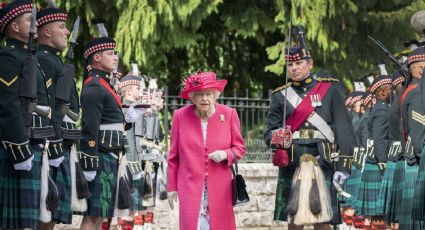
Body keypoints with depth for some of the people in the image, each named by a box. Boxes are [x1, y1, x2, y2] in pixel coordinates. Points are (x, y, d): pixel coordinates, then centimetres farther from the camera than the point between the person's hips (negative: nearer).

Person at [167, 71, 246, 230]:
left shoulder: (229, 114, 2)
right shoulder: (180, 116, 1)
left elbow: (239, 148, 11)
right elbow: (173, 156, 8)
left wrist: (225, 155, -12)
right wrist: (172, 187, 8)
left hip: (219, 189, 1)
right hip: (190, 188, -1)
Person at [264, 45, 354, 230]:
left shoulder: (329, 90, 7)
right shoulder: (280, 96, 13)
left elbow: (344, 130, 3)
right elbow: (269, 131, 11)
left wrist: (343, 165, -6)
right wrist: (276, 138, -14)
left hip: (322, 164, -2)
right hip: (291, 165, 2)